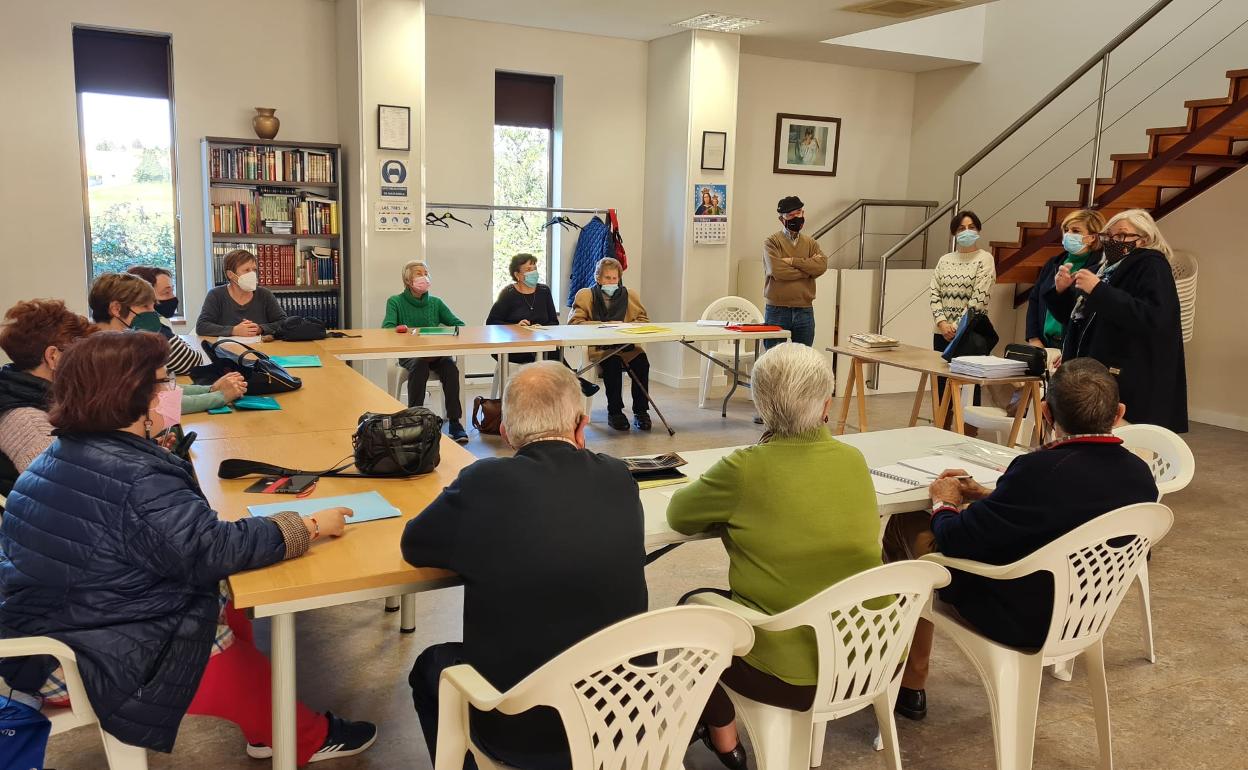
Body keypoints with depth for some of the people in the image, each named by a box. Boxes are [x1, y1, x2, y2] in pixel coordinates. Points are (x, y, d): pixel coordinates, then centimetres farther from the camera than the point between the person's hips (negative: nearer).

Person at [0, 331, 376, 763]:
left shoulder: (66, 453, 4)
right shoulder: (136, 480, -29)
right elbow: (214, 549, -30)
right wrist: (308, 527, -21)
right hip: (87, 665, -9)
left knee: (231, 618, 15)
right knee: (240, 666, 6)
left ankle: (270, 731, 28)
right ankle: (308, 739, 26)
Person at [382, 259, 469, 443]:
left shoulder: (435, 302, 14)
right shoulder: (395, 302, 7)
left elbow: (459, 324, 8)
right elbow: (387, 328, -8)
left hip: (436, 352, 2)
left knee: (450, 366, -30)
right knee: (420, 365, -36)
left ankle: (455, 422, -27)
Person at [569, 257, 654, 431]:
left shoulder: (630, 295, 21)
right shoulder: (585, 295, 12)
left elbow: (643, 319, 17)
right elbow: (574, 322, 1)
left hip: (628, 346, 2)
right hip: (599, 348, -2)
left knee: (641, 363, -29)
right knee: (612, 363, -35)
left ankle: (641, 412, -16)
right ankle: (614, 412, -20)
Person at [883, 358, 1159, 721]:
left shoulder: (1040, 470, -33)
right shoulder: (1140, 475, -9)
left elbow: (957, 540, -23)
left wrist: (944, 504, -2)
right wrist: (986, 496, 8)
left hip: (1021, 621, -8)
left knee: (905, 525, 10)